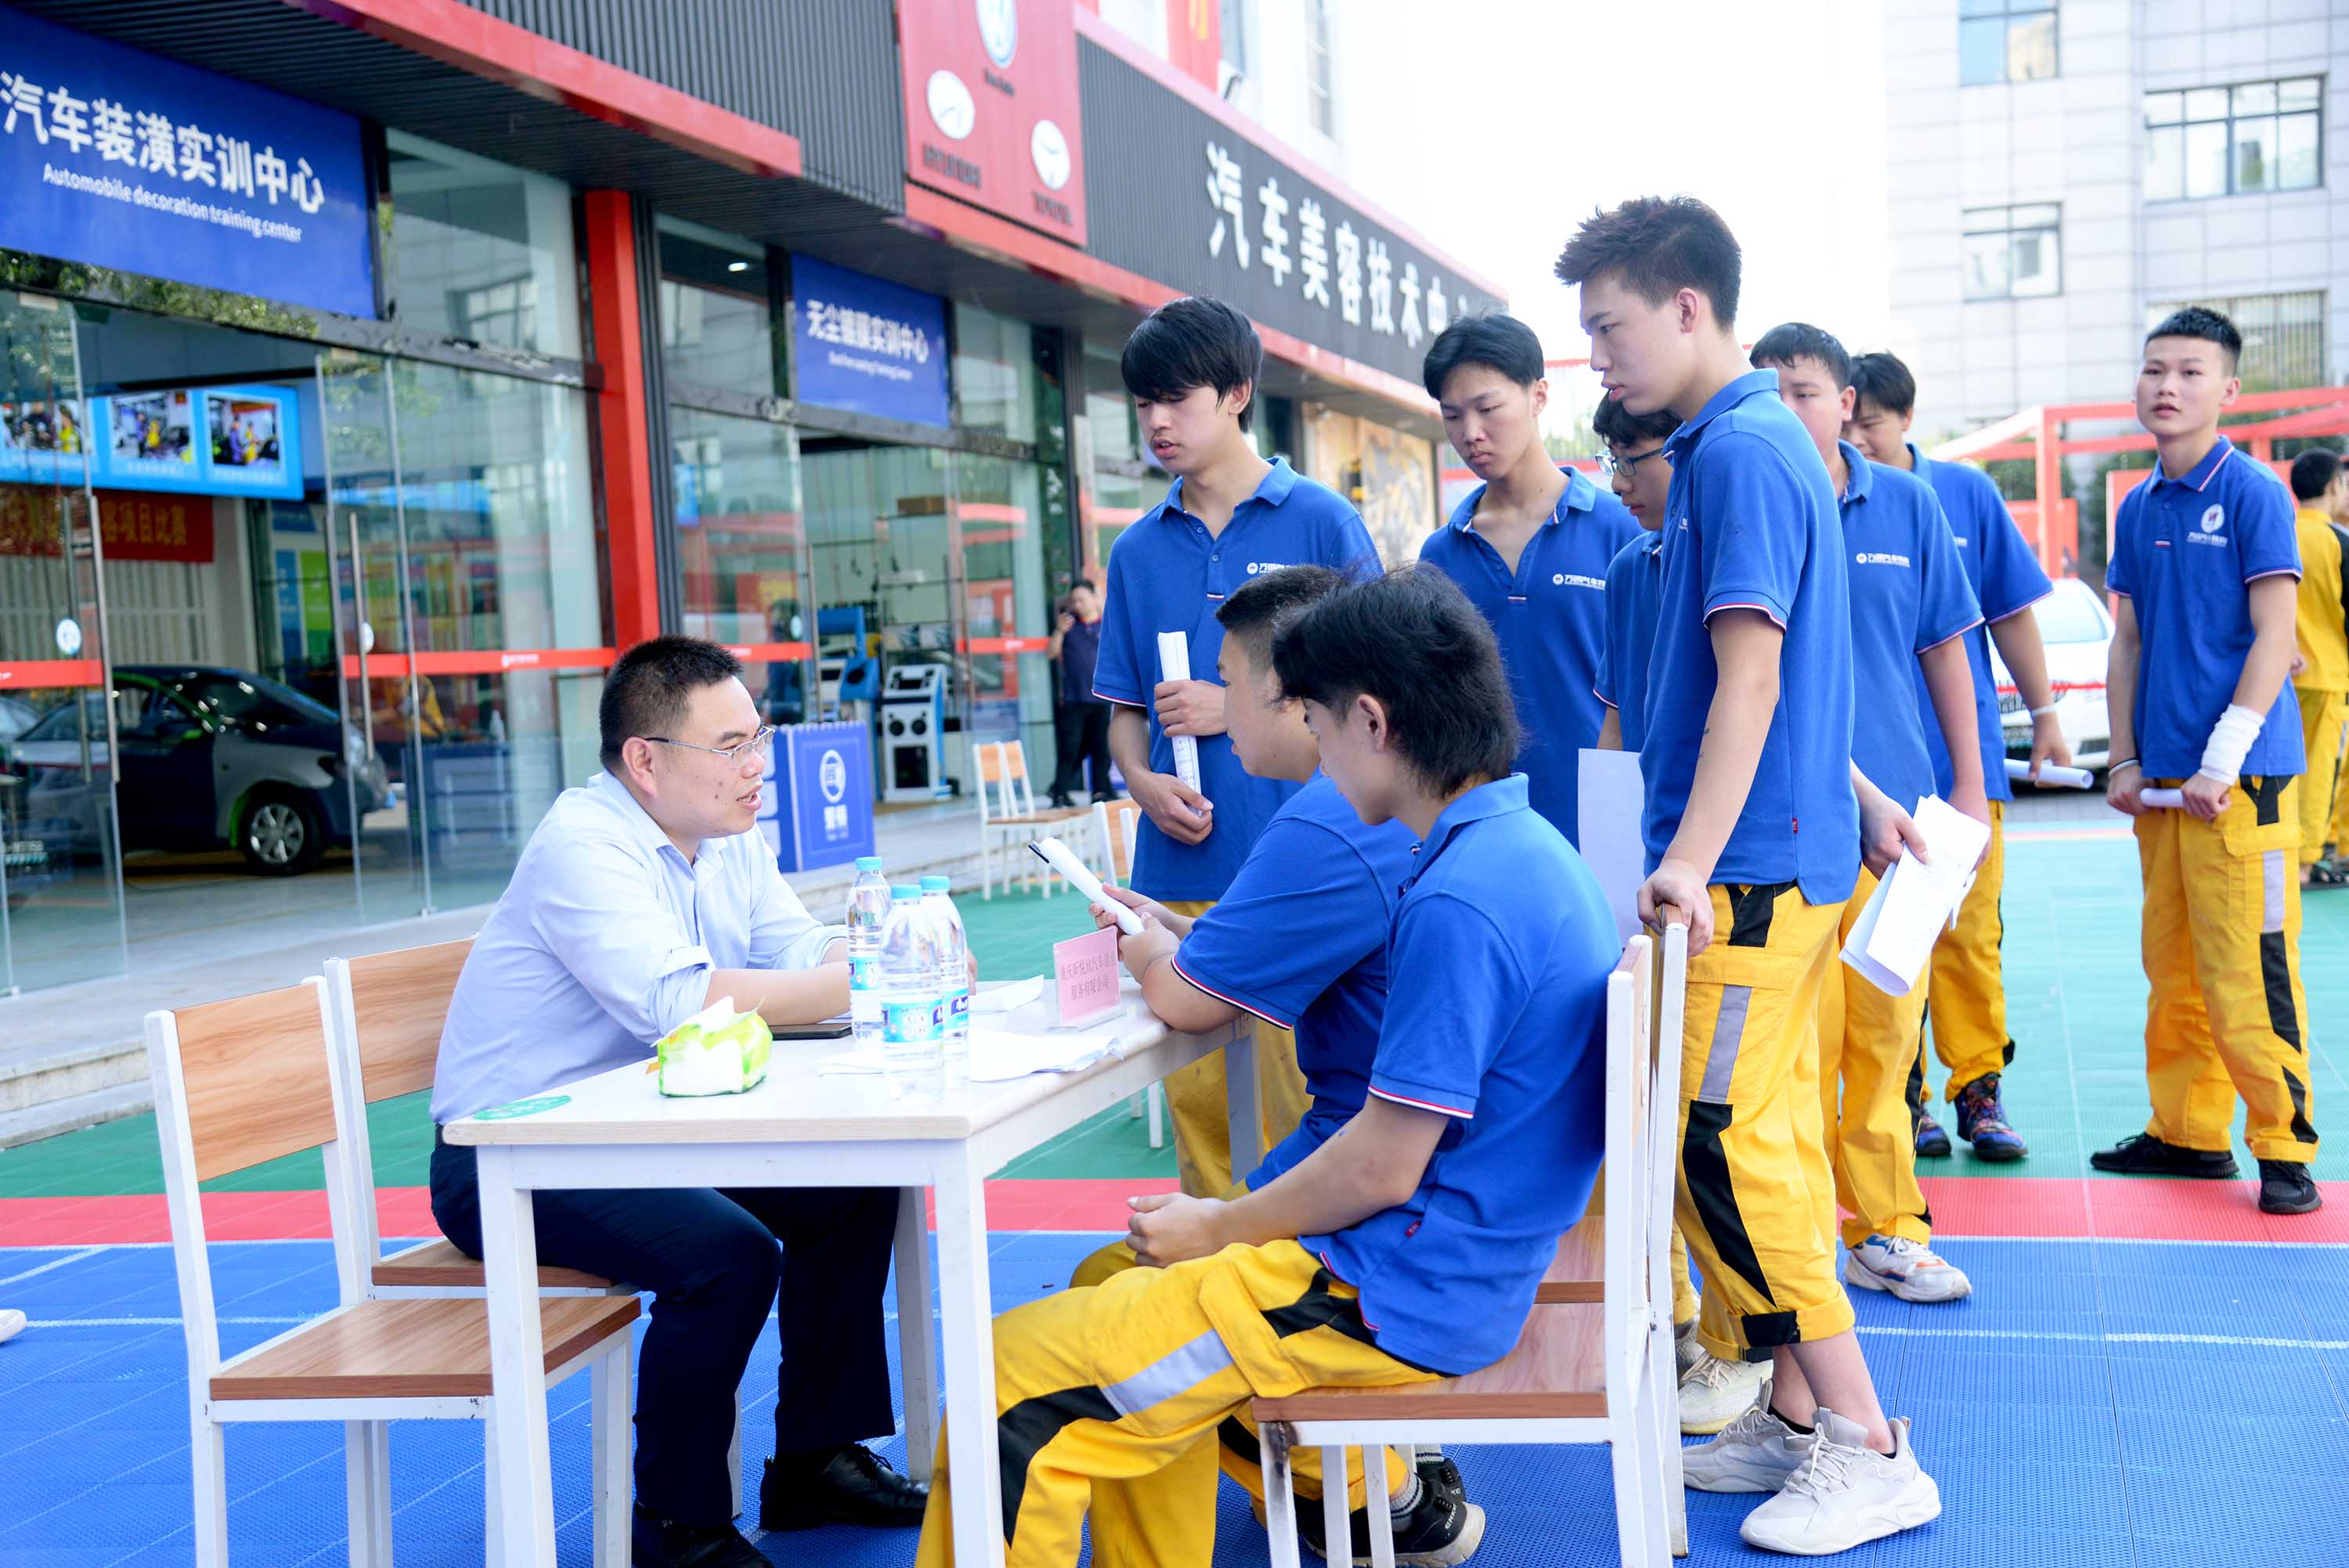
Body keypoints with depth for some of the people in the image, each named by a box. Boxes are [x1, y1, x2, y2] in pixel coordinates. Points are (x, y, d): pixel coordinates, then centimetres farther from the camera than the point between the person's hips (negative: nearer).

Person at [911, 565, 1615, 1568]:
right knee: (1111, 1287, 23)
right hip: (1448, 1263, 10)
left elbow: (1380, 1170, -22)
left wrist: (1218, 1229, -5)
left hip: (1394, 1295, -10)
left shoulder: (1459, 902, -24)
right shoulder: (1522, 845, 7)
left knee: (1009, 1385, -12)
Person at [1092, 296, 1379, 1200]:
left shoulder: (1321, 522, 1)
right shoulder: (1139, 550, 13)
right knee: (1195, 1099, 7)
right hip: (1179, 875, 4)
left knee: (1299, 1098, -2)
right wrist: (1143, 782, -4)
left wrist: (1238, 709, -10)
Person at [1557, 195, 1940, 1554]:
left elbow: (1751, 680, -20)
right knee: (1769, 1142, 13)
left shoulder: (1741, 452, -13)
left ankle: (1869, 1452, 4)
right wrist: (1857, 793, 28)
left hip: (1750, 871, -10)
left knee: (1727, 1150, -6)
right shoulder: (1759, 444, 17)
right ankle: (1798, 1418, 22)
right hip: (1790, 850, 10)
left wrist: (1690, 859, -24)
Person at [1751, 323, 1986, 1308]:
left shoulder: (1907, 506, 6)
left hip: (1897, 807, 2)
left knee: (1888, 1026, 7)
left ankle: (1883, 1228, 20)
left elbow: (1945, 648, 12)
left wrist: (1971, 786, 10)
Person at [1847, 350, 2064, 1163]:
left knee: (1971, 928, 3)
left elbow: (2012, 614, 10)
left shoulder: (1966, 493, 5)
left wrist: (2045, 715, 10)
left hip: (1963, 751, 1)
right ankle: (1900, 1095, 13)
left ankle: (1979, 1088, 15)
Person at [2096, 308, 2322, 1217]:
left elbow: (2274, 636, -9)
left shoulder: (2253, 495, -5)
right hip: (2162, 780, 6)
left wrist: (2224, 758, -15)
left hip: (2241, 777, -6)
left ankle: (2283, 1146, 4)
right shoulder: (2138, 510, 13)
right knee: (2170, 963, 11)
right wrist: (2124, 760, 9)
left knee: (2247, 968, -7)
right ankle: (2187, 1131, 21)